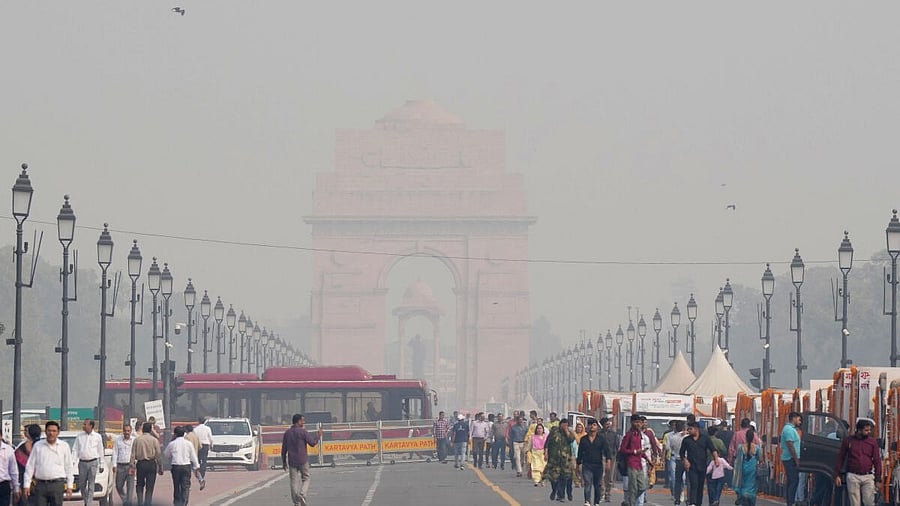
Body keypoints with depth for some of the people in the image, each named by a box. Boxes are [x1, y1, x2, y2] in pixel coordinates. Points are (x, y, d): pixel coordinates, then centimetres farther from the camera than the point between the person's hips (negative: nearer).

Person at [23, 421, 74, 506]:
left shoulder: (64, 446, 5)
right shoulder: (37, 446, 6)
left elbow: (68, 467, 7)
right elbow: (30, 466, 7)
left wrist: (69, 486, 3)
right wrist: (27, 485, 2)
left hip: (57, 484, -1)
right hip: (40, 485, 1)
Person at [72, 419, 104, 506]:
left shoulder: (97, 437, 2)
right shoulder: (79, 436, 7)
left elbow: (100, 450, 9)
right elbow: (75, 449, 9)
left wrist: (100, 463, 10)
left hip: (93, 463, -2)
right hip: (82, 462, 2)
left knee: (91, 485, -5)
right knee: (81, 484, 6)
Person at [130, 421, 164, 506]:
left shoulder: (137, 439, 1)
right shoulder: (154, 440, -3)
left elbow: (133, 454, 0)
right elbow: (158, 455, -3)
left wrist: (132, 466, 3)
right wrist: (160, 468, 3)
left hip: (140, 464, 1)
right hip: (151, 464, -1)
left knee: (139, 486, 14)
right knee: (149, 488, 4)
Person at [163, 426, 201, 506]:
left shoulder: (172, 444, -1)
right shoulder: (189, 443, 1)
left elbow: (166, 455, 13)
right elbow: (193, 457, 5)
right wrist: (197, 468, 11)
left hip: (175, 467, 0)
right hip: (186, 466, 0)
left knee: (176, 486, 12)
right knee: (186, 487, 0)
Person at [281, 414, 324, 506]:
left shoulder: (287, 433, 6)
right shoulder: (302, 432, -9)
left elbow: (284, 449, 10)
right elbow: (312, 443, -7)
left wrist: (284, 462, 17)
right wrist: (318, 435, 10)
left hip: (292, 461, 4)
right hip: (303, 460, -4)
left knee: (294, 482, 5)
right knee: (306, 479, 10)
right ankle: (302, 494, -14)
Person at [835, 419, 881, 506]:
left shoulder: (873, 442, 6)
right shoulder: (848, 441, 5)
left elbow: (877, 461, 7)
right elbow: (840, 458, 10)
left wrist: (878, 479, 3)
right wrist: (837, 475, 6)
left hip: (868, 477, 0)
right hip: (853, 476, 0)